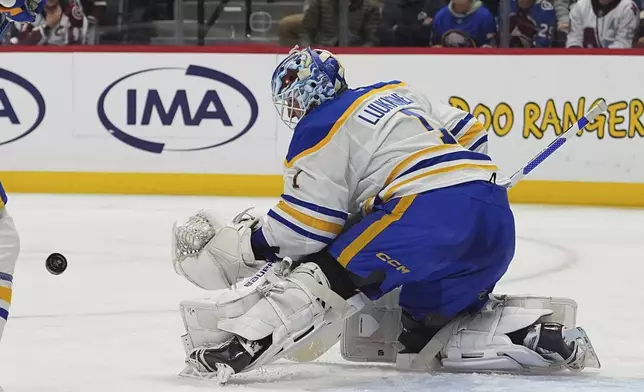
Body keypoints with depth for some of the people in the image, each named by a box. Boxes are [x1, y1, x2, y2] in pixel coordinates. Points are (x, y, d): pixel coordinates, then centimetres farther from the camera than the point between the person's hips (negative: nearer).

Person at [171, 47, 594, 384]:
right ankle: (537, 337, 8)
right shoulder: (397, 93, 27)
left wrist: (244, 244, 14)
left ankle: (238, 345, -21)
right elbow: (469, 133, 27)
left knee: (324, 276, -8)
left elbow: (306, 227, 1)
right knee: (429, 315, 22)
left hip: (428, 214, -8)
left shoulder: (320, 128, 5)